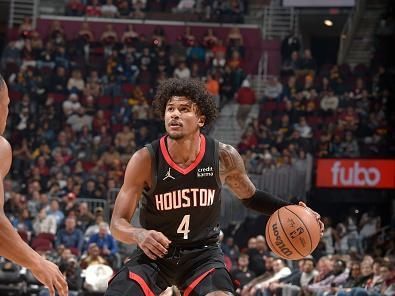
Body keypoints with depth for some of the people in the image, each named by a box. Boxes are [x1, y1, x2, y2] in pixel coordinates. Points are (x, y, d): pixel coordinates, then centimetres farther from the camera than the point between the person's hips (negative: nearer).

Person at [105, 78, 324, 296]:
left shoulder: (223, 157, -11)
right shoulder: (145, 159, -18)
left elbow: (250, 197, 11)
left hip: (202, 254, 1)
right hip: (154, 253, 0)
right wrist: (139, 234, -38)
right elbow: (117, 223, -15)